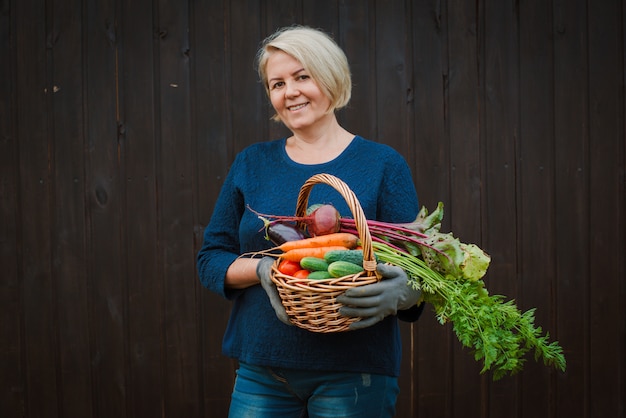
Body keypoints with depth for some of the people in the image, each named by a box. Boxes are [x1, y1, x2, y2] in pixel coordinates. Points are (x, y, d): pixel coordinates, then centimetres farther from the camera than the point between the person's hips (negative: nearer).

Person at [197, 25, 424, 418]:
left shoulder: (382, 164, -1)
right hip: (261, 369, 3)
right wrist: (262, 269, -14)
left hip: (353, 375, -2)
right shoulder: (251, 164, 7)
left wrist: (400, 294, -27)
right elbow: (211, 259, 7)